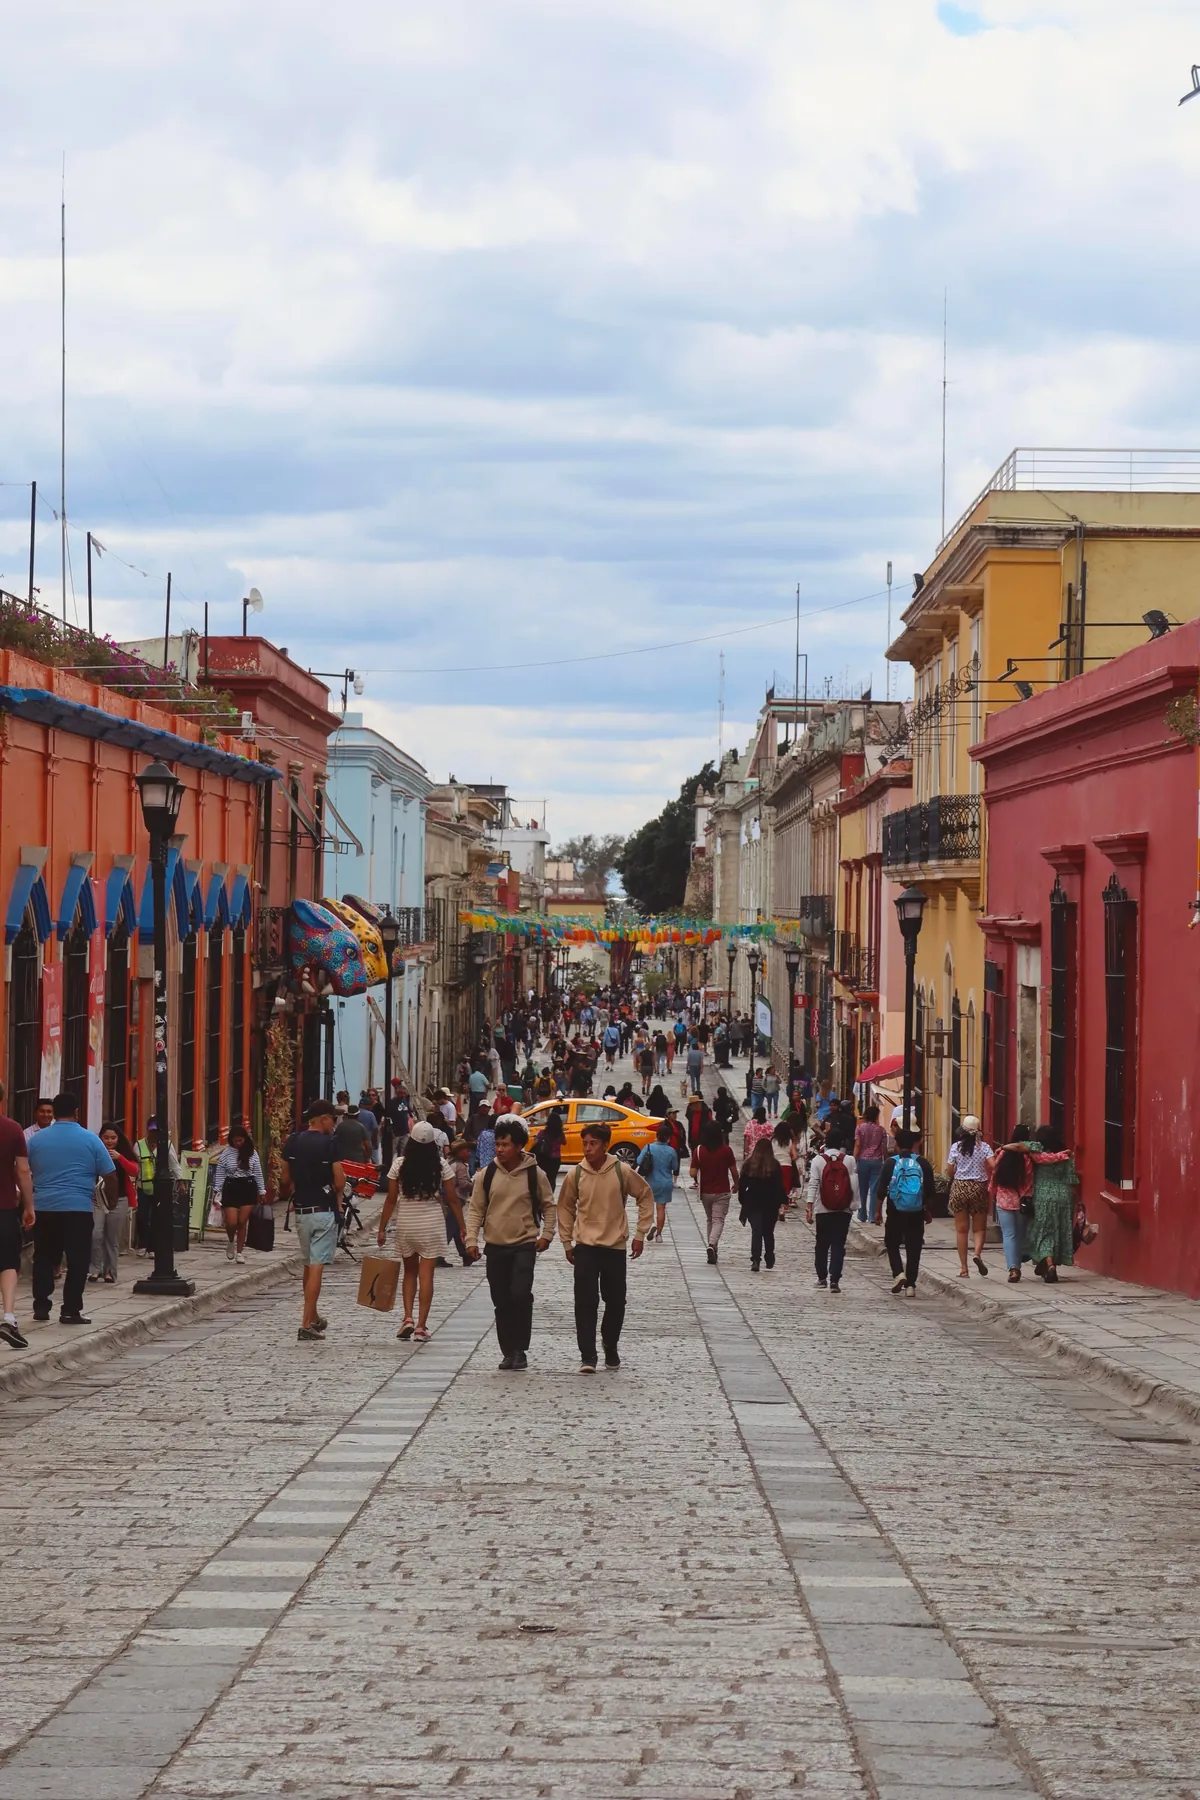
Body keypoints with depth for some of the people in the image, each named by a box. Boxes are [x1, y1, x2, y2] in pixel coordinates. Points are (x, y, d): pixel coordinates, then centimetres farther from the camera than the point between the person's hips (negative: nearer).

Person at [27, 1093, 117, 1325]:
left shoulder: (36, 1139, 6)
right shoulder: (90, 1140, -1)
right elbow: (110, 1176, -1)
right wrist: (112, 1200, 15)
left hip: (43, 1208, 3)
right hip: (78, 1210, -3)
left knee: (44, 1259, 13)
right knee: (77, 1261, 1)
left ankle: (41, 1307, 12)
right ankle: (70, 1310, -3)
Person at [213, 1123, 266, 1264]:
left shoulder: (252, 1153, 2)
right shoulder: (226, 1153, -1)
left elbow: (258, 1173, 7)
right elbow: (219, 1173, 1)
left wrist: (261, 1191, 7)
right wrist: (217, 1190, -7)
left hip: (248, 1188, 1)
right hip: (231, 1189, -1)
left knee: (242, 1222, 1)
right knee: (231, 1223, -7)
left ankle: (240, 1252, 12)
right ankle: (231, 1241, 26)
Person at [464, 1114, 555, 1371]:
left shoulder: (535, 1175, -3)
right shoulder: (486, 1175, 0)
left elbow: (548, 1206, 8)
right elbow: (475, 1209, 3)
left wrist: (546, 1234, -2)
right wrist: (471, 1239, -6)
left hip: (524, 1245, -3)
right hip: (495, 1246, 3)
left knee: (520, 1294, -18)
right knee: (501, 1302, 6)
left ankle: (520, 1350, -8)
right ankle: (508, 1352, 17)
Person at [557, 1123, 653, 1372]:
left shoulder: (622, 1172, -9)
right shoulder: (576, 1175, -5)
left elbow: (646, 1195, 4)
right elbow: (566, 1207, 9)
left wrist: (640, 1233, 2)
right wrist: (567, 1242, 8)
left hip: (615, 1246, 0)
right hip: (585, 1247, 0)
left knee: (615, 1302, 9)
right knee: (585, 1303, -8)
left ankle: (611, 1347, 30)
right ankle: (587, 1357, -6)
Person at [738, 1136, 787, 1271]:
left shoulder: (748, 1164, -2)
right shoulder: (775, 1166, -6)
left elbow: (742, 1185, 2)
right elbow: (779, 1186, -6)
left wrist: (742, 1201, 11)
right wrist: (781, 1203, 0)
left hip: (753, 1204, 0)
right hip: (770, 1204, 0)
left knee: (756, 1232, -3)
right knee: (768, 1232, 15)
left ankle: (755, 1260, -19)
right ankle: (769, 1260, 24)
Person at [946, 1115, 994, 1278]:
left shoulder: (956, 1147, -3)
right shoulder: (984, 1147, -3)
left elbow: (949, 1170, -2)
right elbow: (993, 1165, -13)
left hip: (959, 1187, 0)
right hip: (979, 1188, 0)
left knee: (961, 1229, 6)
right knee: (979, 1228, 10)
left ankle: (964, 1268, 4)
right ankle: (978, 1253, -20)